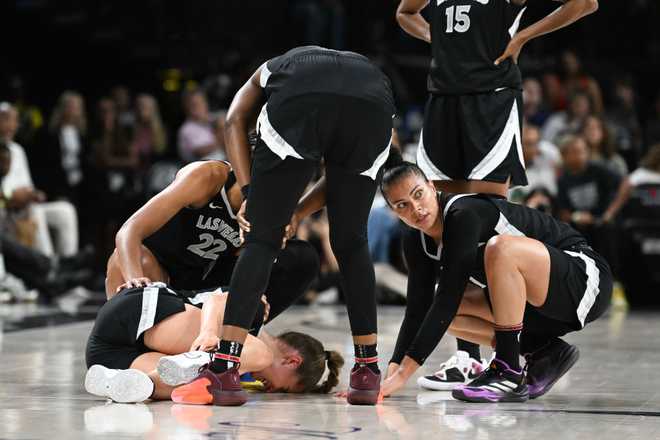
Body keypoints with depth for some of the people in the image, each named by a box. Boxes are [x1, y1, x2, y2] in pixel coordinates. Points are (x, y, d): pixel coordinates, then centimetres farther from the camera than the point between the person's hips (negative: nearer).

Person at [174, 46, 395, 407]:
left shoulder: (271, 68, 42)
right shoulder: (365, 67, 45)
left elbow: (235, 122, 18)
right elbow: (344, 173, 31)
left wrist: (250, 194, 10)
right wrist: (298, 213, 27)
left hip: (298, 102, -2)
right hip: (372, 104, 2)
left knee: (261, 241, 7)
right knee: (350, 243, 21)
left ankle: (223, 370, 0)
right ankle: (368, 370, 24)